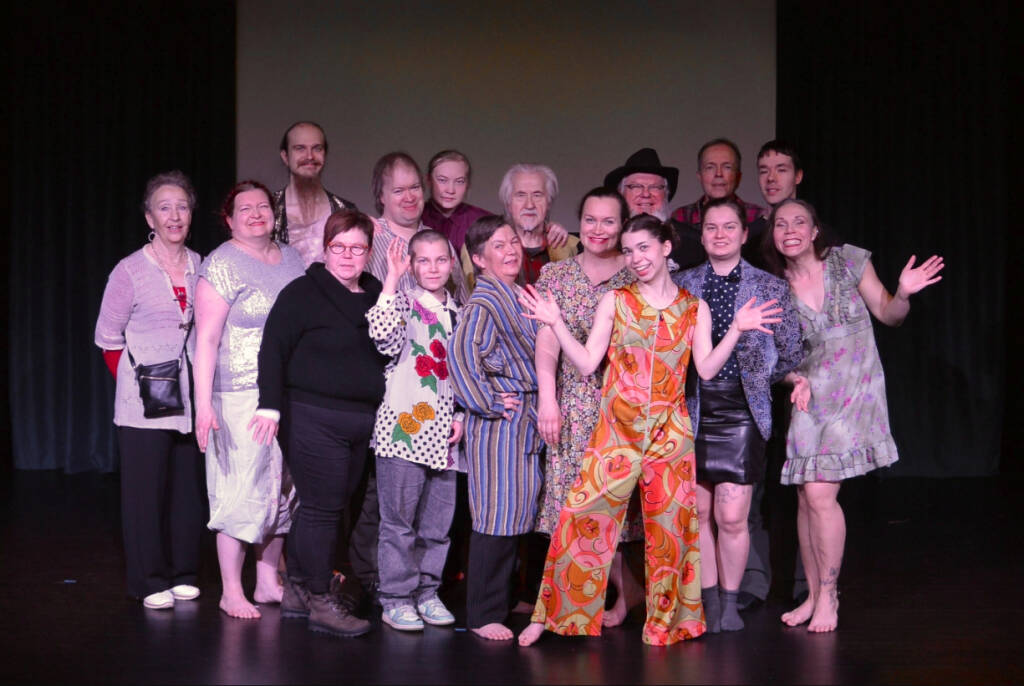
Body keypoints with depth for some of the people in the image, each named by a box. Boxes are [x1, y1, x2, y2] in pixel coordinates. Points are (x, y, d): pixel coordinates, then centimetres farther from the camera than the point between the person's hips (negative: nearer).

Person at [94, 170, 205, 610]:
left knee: (188, 487, 9)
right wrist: (136, 379, 0)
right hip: (144, 404, -4)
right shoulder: (130, 272, -6)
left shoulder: (201, 268, 5)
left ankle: (183, 574, 21)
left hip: (189, 401, 4)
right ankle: (151, 582, 11)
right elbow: (107, 338, 0)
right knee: (145, 490, -1)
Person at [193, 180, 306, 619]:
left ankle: (268, 582, 23)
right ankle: (232, 593, 7)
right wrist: (203, 403, -18)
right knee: (242, 492, -4)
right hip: (241, 397, -6)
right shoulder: (222, 265, -7)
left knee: (281, 489, 11)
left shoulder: (292, 260, 12)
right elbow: (206, 338, -11)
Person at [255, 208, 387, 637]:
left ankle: (297, 590, 23)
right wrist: (271, 406, -18)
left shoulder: (376, 295, 12)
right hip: (313, 419, -7)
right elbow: (273, 349, -12)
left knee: (326, 507, 12)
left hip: (359, 423, 7)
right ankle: (321, 603, 4)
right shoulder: (303, 293, -7)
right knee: (321, 507, -5)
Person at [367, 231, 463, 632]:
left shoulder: (459, 313, 15)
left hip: (443, 433, 5)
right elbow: (384, 337, -23)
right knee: (399, 519, -1)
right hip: (403, 427, -5)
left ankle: (427, 593, 22)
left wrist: (461, 416, 6)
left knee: (438, 520, 10)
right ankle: (396, 598, 8)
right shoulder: (403, 302, -1)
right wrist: (392, 279, -20)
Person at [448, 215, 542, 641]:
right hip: (500, 421, -8)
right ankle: (484, 614, 3)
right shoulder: (484, 302, -11)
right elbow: (460, 355, -22)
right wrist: (489, 403, -16)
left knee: (519, 512, 13)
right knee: (497, 515, -5)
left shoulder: (520, 296, 15)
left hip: (526, 420, 8)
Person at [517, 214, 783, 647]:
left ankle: (666, 620, 19)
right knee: (584, 516, -7)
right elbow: (587, 363, 1)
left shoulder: (694, 309, 8)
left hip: (669, 430, 1)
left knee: (669, 523, 4)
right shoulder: (614, 301, 6)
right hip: (616, 427, -1)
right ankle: (552, 613, 4)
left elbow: (706, 369, 0)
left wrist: (737, 329, -8)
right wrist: (555, 323, -8)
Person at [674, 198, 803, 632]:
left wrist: (753, 381, 9)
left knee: (732, 516, -6)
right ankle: (708, 602, 19)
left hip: (741, 410, -2)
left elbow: (790, 355, 8)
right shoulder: (680, 285, 7)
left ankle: (730, 601, 13)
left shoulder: (770, 288, 4)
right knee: (699, 513, 6)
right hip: (691, 409, 2)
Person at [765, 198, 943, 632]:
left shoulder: (848, 262, -3)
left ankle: (828, 596, 3)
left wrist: (904, 294, -16)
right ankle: (814, 595, 22)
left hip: (854, 393, -3)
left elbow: (888, 314, 4)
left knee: (819, 495, -12)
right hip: (810, 397, 3)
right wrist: (795, 379, -10)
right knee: (805, 499, 5)